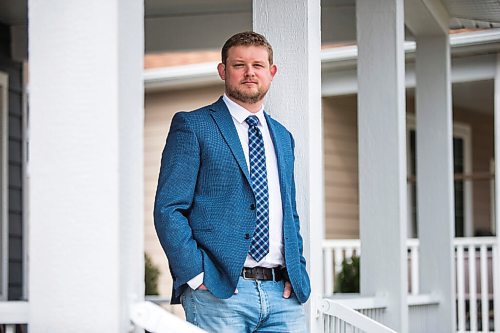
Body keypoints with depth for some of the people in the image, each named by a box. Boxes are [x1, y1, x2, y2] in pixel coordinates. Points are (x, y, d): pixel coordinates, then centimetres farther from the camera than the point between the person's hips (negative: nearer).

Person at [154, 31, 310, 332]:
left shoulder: (283, 137, 21)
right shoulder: (192, 126, 2)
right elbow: (168, 209, -5)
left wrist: (297, 270, 9)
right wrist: (195, 274, -13)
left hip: (282, 293, 5)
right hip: (219, 292, -5)